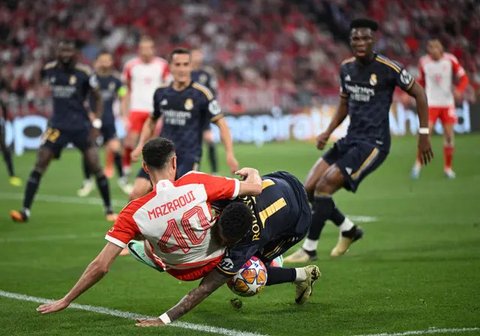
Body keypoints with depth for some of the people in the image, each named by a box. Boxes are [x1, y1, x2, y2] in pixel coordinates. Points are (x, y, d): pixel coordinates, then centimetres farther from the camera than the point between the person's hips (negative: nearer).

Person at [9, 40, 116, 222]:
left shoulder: (84, 72, -9)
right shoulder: (49, 70, 1)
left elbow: (98, 98, -2)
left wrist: (96, 124, -10)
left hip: (81, 126, -2)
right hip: (58, 125, 2)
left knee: (95, 166, -5)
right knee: (39, 165, -7)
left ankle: (108, 209, 12)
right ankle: (25, 210, -5)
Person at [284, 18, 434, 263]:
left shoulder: (388, 68, -13)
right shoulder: (347, 68, 7)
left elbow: (418, 94, -4)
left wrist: (424, 135, -6)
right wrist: (328, 133, 9)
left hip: (373, 144, -7)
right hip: (350, 140, 8)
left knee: (324, 186, -20)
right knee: (308, 190, 0)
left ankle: (309, 249, -9)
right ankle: (348, 230, 22)